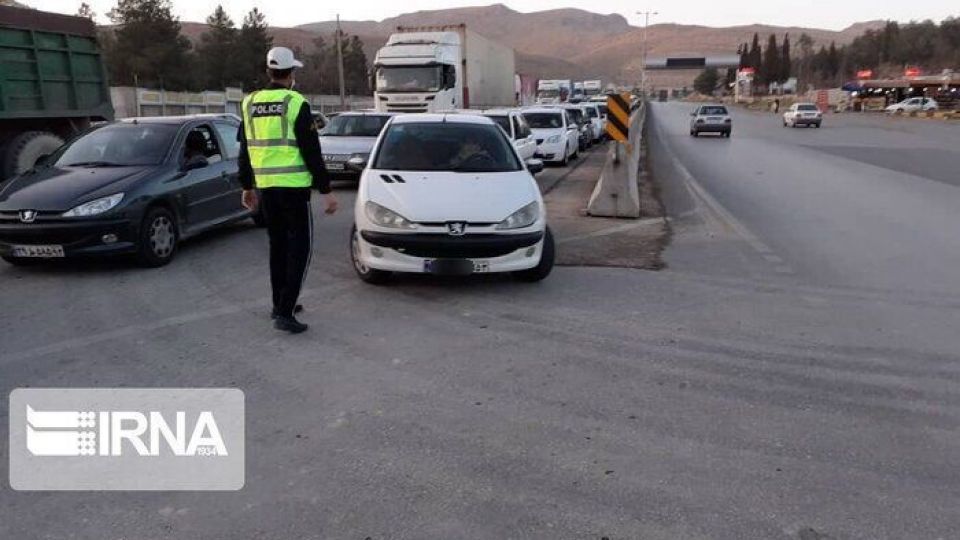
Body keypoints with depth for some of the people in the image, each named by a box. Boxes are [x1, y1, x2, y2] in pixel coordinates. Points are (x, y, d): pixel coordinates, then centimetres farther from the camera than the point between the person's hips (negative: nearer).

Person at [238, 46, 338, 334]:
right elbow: (312, 152, -11)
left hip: (264, 187, 6)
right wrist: (326, 191, -7)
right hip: (293, 187, -6)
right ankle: (284, 313, -7)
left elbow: (245, 151, 15)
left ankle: (280, 305, 25)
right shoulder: (296, 104, -9)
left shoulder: (250, 104, 9)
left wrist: (247, 187, 25)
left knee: (278, 245, 18)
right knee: (300, 247, 0)